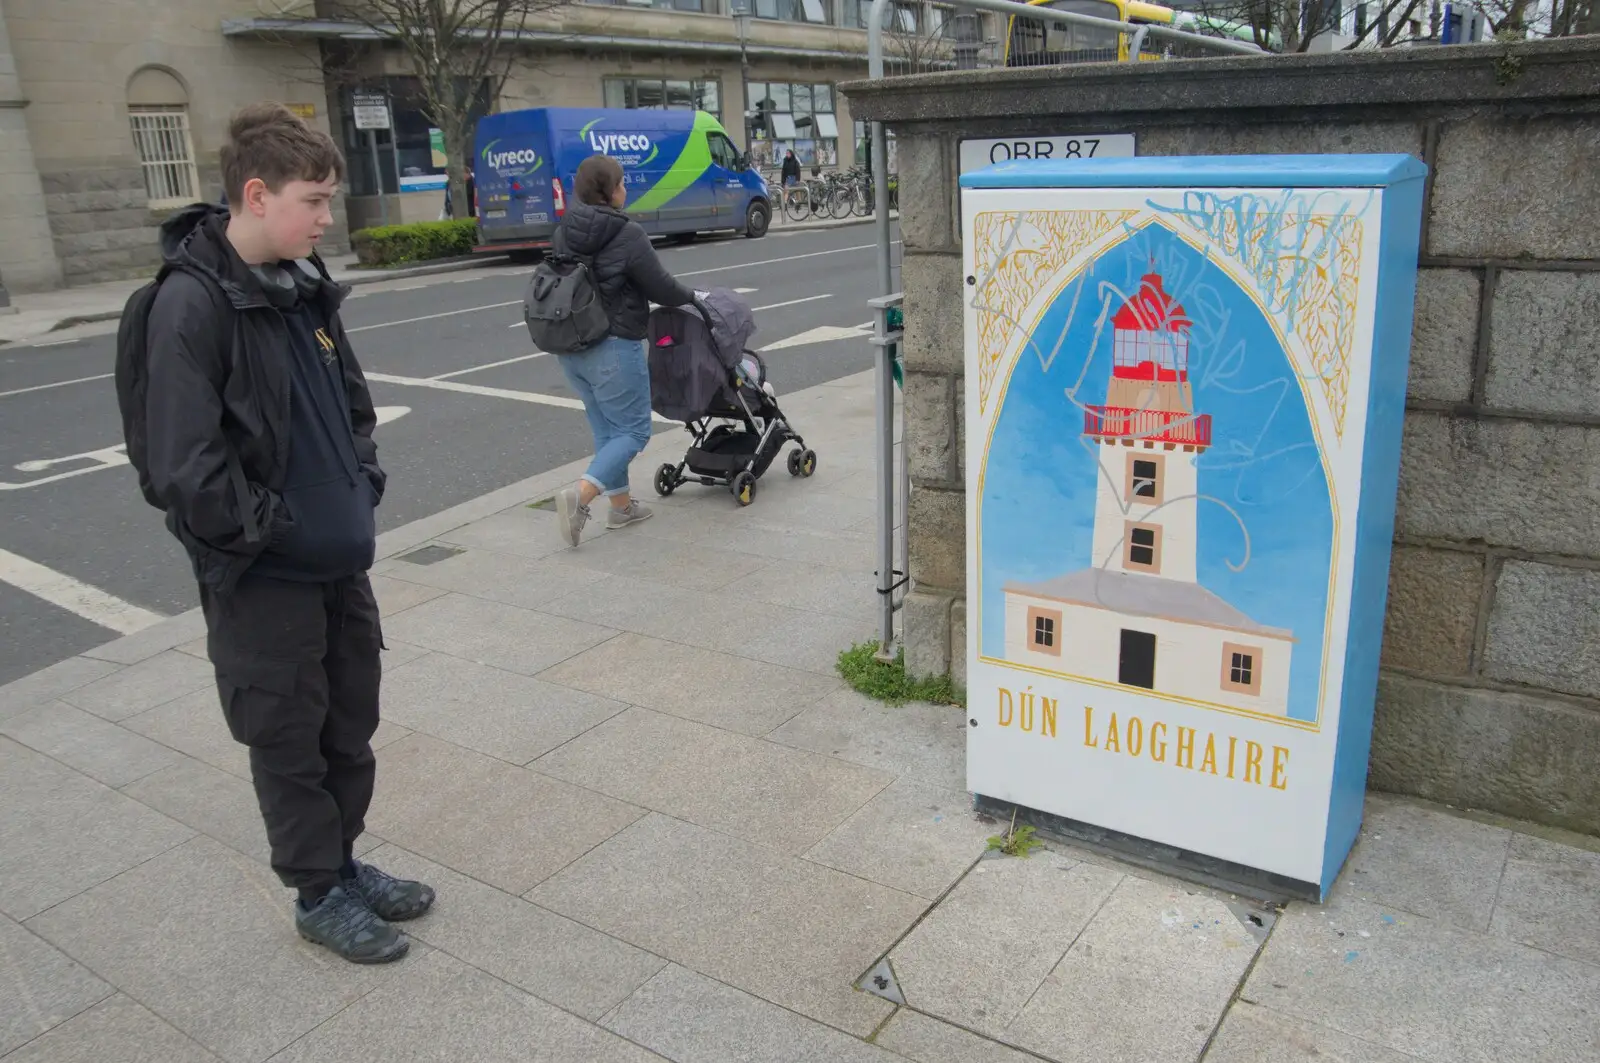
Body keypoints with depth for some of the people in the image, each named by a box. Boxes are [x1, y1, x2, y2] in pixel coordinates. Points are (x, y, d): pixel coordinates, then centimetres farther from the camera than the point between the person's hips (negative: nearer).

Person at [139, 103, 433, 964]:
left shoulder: (304, 286, 7)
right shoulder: (192, 303, -19)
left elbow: (351, 398, 19)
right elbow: (184, 462, -23)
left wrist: (361, 487, 8)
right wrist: (266, 529, -14)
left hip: (341, 561, 8)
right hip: (264, 578, -7)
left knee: (350, 729, 18)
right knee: (288, 742, 10)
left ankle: (343, 859, 38)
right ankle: (319, 894, 27)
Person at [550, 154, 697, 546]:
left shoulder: (563, 233, 7)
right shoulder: (627, 234, -14)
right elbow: (660, 287, -8)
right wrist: (689, 297, 11)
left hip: (570, 347, 8)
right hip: (613, 348, -8)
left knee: (607, 428, 18)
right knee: (633, 429, 2)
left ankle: (621, 505, 25)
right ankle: (579, 496, -14)